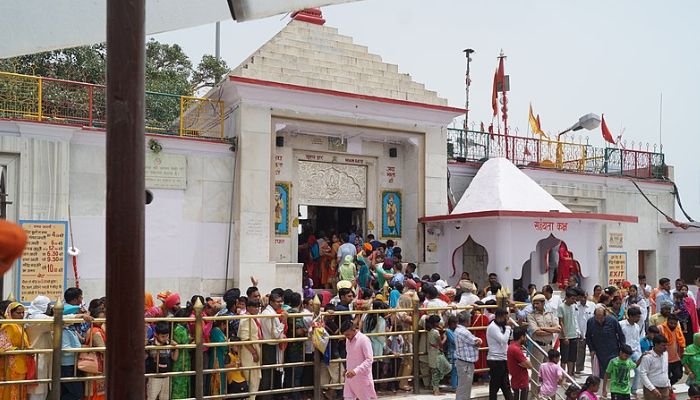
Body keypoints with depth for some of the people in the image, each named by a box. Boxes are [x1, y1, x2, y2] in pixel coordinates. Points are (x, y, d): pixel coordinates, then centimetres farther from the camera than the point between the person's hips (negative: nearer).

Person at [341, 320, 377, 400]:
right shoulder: (348, 340, 7)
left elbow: (369, 360, -22)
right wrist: (348, 369, 13)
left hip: (362, 377, -7)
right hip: (350, 376, 7)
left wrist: (356, 371, -32)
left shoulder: (364, 340, -17)